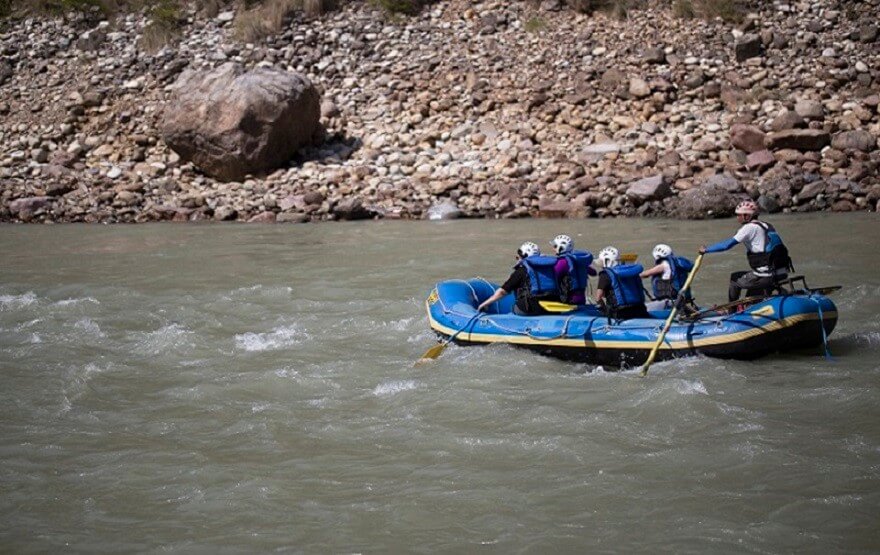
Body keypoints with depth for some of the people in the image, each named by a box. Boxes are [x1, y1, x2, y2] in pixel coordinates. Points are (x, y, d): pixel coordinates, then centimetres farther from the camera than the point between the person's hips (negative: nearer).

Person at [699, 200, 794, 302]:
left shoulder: (749, 227, -8)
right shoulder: (767, 226, 17)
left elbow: (727, 244, -12)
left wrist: (706, 249, -1)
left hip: (766, 276, -8)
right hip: (782, 274, 8)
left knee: (735, 278, 14)